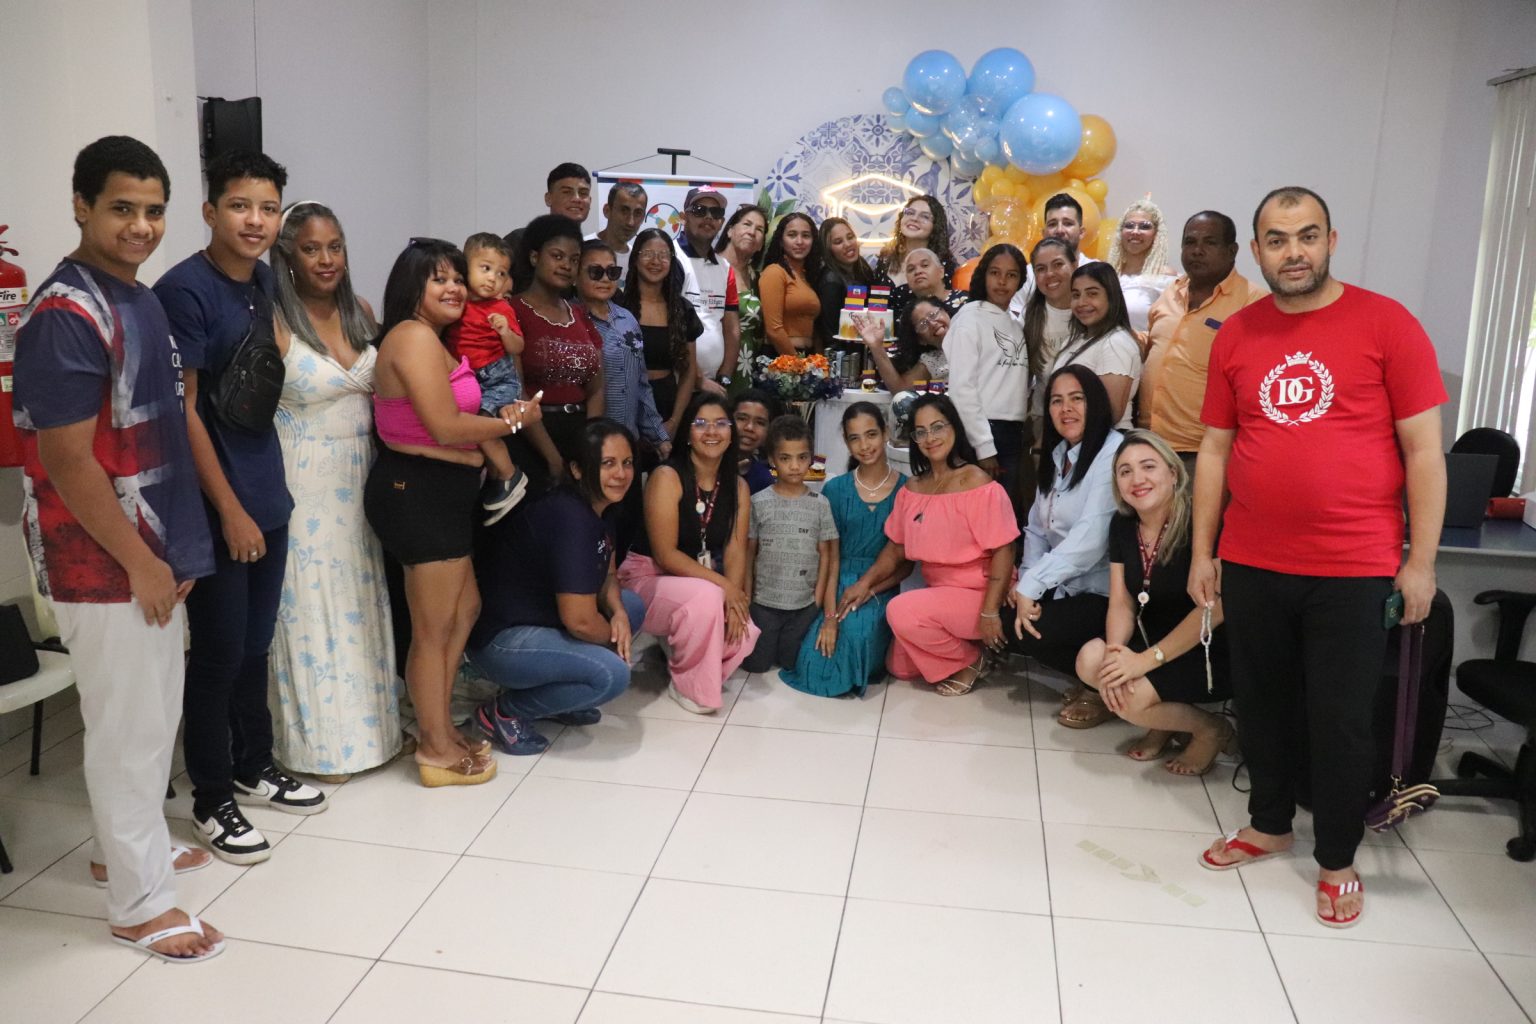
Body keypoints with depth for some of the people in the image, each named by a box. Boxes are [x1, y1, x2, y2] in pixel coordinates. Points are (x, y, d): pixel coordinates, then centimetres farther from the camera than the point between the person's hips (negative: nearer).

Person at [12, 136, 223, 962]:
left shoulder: (138, 297, 9)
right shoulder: (66, 316, -20)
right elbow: (69, 462, -21)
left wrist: (174, 548, 14)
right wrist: (141, 563, -16)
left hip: (153, 547, 9)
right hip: (102, 561, -9)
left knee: (154, 709, 21)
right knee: (128, 725, 2)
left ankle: (128, 843, 40)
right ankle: (139, 902, 17)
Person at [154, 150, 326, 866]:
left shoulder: (263, 279, 8)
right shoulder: (184, 290, -15)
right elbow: (182, 411, -16)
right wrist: (229, 509, -16)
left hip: (267, 494, 7)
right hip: (216, 505, -7)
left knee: (256, 644, 18)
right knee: (218, 653, 3)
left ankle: (254, 768, 34)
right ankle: (211, 801, 19)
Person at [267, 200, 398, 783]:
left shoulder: (361, 312, 5)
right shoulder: (274, 324, -13)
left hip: (361, 479, 6)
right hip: (304, 486, -6)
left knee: (362, 601, 15)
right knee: (312, 605, 5)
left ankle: (367, 724, 31)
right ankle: (318, 740, 20)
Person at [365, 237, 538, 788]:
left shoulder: (433, 340, 17)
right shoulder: (415, 337, -15)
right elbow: (445, 427, -21)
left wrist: (493, 424, -2)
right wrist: (511, 421, -8)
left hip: (439, 491, 11)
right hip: (418, 490, -11)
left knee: (464, 609, 20)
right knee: (434, 627, 1)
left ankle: (437, 727, 32)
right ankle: (438, 751, 15)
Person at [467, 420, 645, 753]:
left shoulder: (596, 507, 2)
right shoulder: (570, 519, -26)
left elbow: (607, 574, 15)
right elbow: (580, 621, -27)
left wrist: (618, 614, -6)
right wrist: (614, 637, -6)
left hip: (539, 618, 10)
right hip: (500, 639, -10)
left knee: (633, 607, 10)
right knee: (612, 674, -24)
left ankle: (554, 695, 11)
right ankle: (504, 711, -4)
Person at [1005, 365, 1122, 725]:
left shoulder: (1113, 454, -18)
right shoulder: (1055, 456, 11)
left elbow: (1088, 541, -26)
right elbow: (1037, 527, 11)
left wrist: (1032, 585, -23)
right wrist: (1026, 576, -7)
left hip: (1105, 592, -9)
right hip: (1063, 584, 9)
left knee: (1029, 632, -22)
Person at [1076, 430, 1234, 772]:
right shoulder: (1122, 525, 1)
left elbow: (1214, 608, -24)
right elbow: (1121, 602, 0)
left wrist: (1146, 660, -25)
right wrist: (1116, 651, -22)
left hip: (1211, 655, -7)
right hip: (1153, 641, 7)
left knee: (1131, 698, -26)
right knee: (1090, 661, -18)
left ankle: (1212, 731, 3)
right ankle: (1166, 721, 6)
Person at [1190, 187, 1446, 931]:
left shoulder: (1387, 324, -5)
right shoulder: (1235, 335, 5)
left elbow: (1423, 451, -4)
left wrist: (1420, 562, -7)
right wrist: (1201, 552, 6)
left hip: (1353, 569, -3)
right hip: (1251, 564, 3)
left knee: (1340, 720, 7)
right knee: (1262, 705, 16)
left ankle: (1337, 861, 26)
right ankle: (1269, 823, 37)